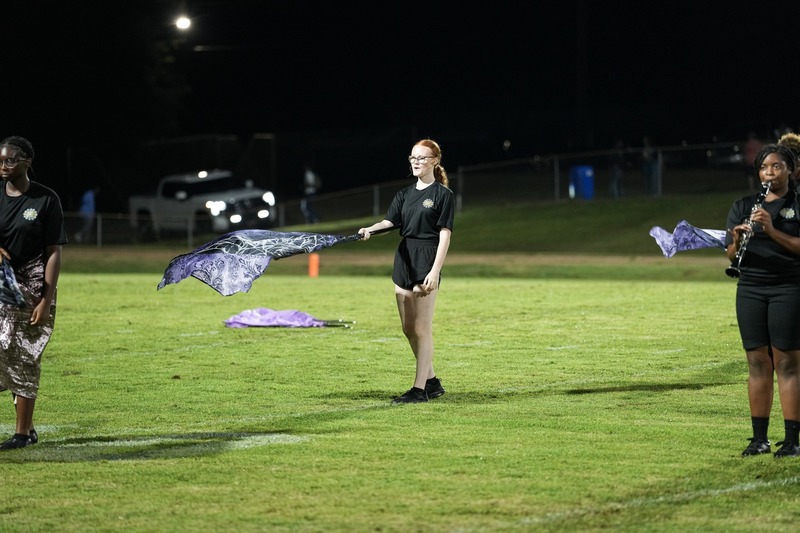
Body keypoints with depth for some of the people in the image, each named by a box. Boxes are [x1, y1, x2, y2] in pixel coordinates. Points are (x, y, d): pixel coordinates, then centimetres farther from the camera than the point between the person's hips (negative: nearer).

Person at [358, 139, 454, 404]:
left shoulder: (443, 195, -4)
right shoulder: (405, 194, 14)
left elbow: (445, 235, -9)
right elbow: (390, 222, 3)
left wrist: (435, 271, -17)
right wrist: (370, 230, -19)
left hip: (427, 262, -7)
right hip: (404, 259, 7)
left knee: (421, 329, -7)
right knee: (408, 328, 10)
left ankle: (420, 388, -4)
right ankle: (431, 381, 22)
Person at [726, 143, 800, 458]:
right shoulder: (743, 207, 12)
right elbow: (731, 255, 6)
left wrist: (772, 230, -22)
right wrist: (738, 240, -16)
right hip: (750, 289, 4)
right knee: (757, 362, 4)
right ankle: (759, 438, 9)